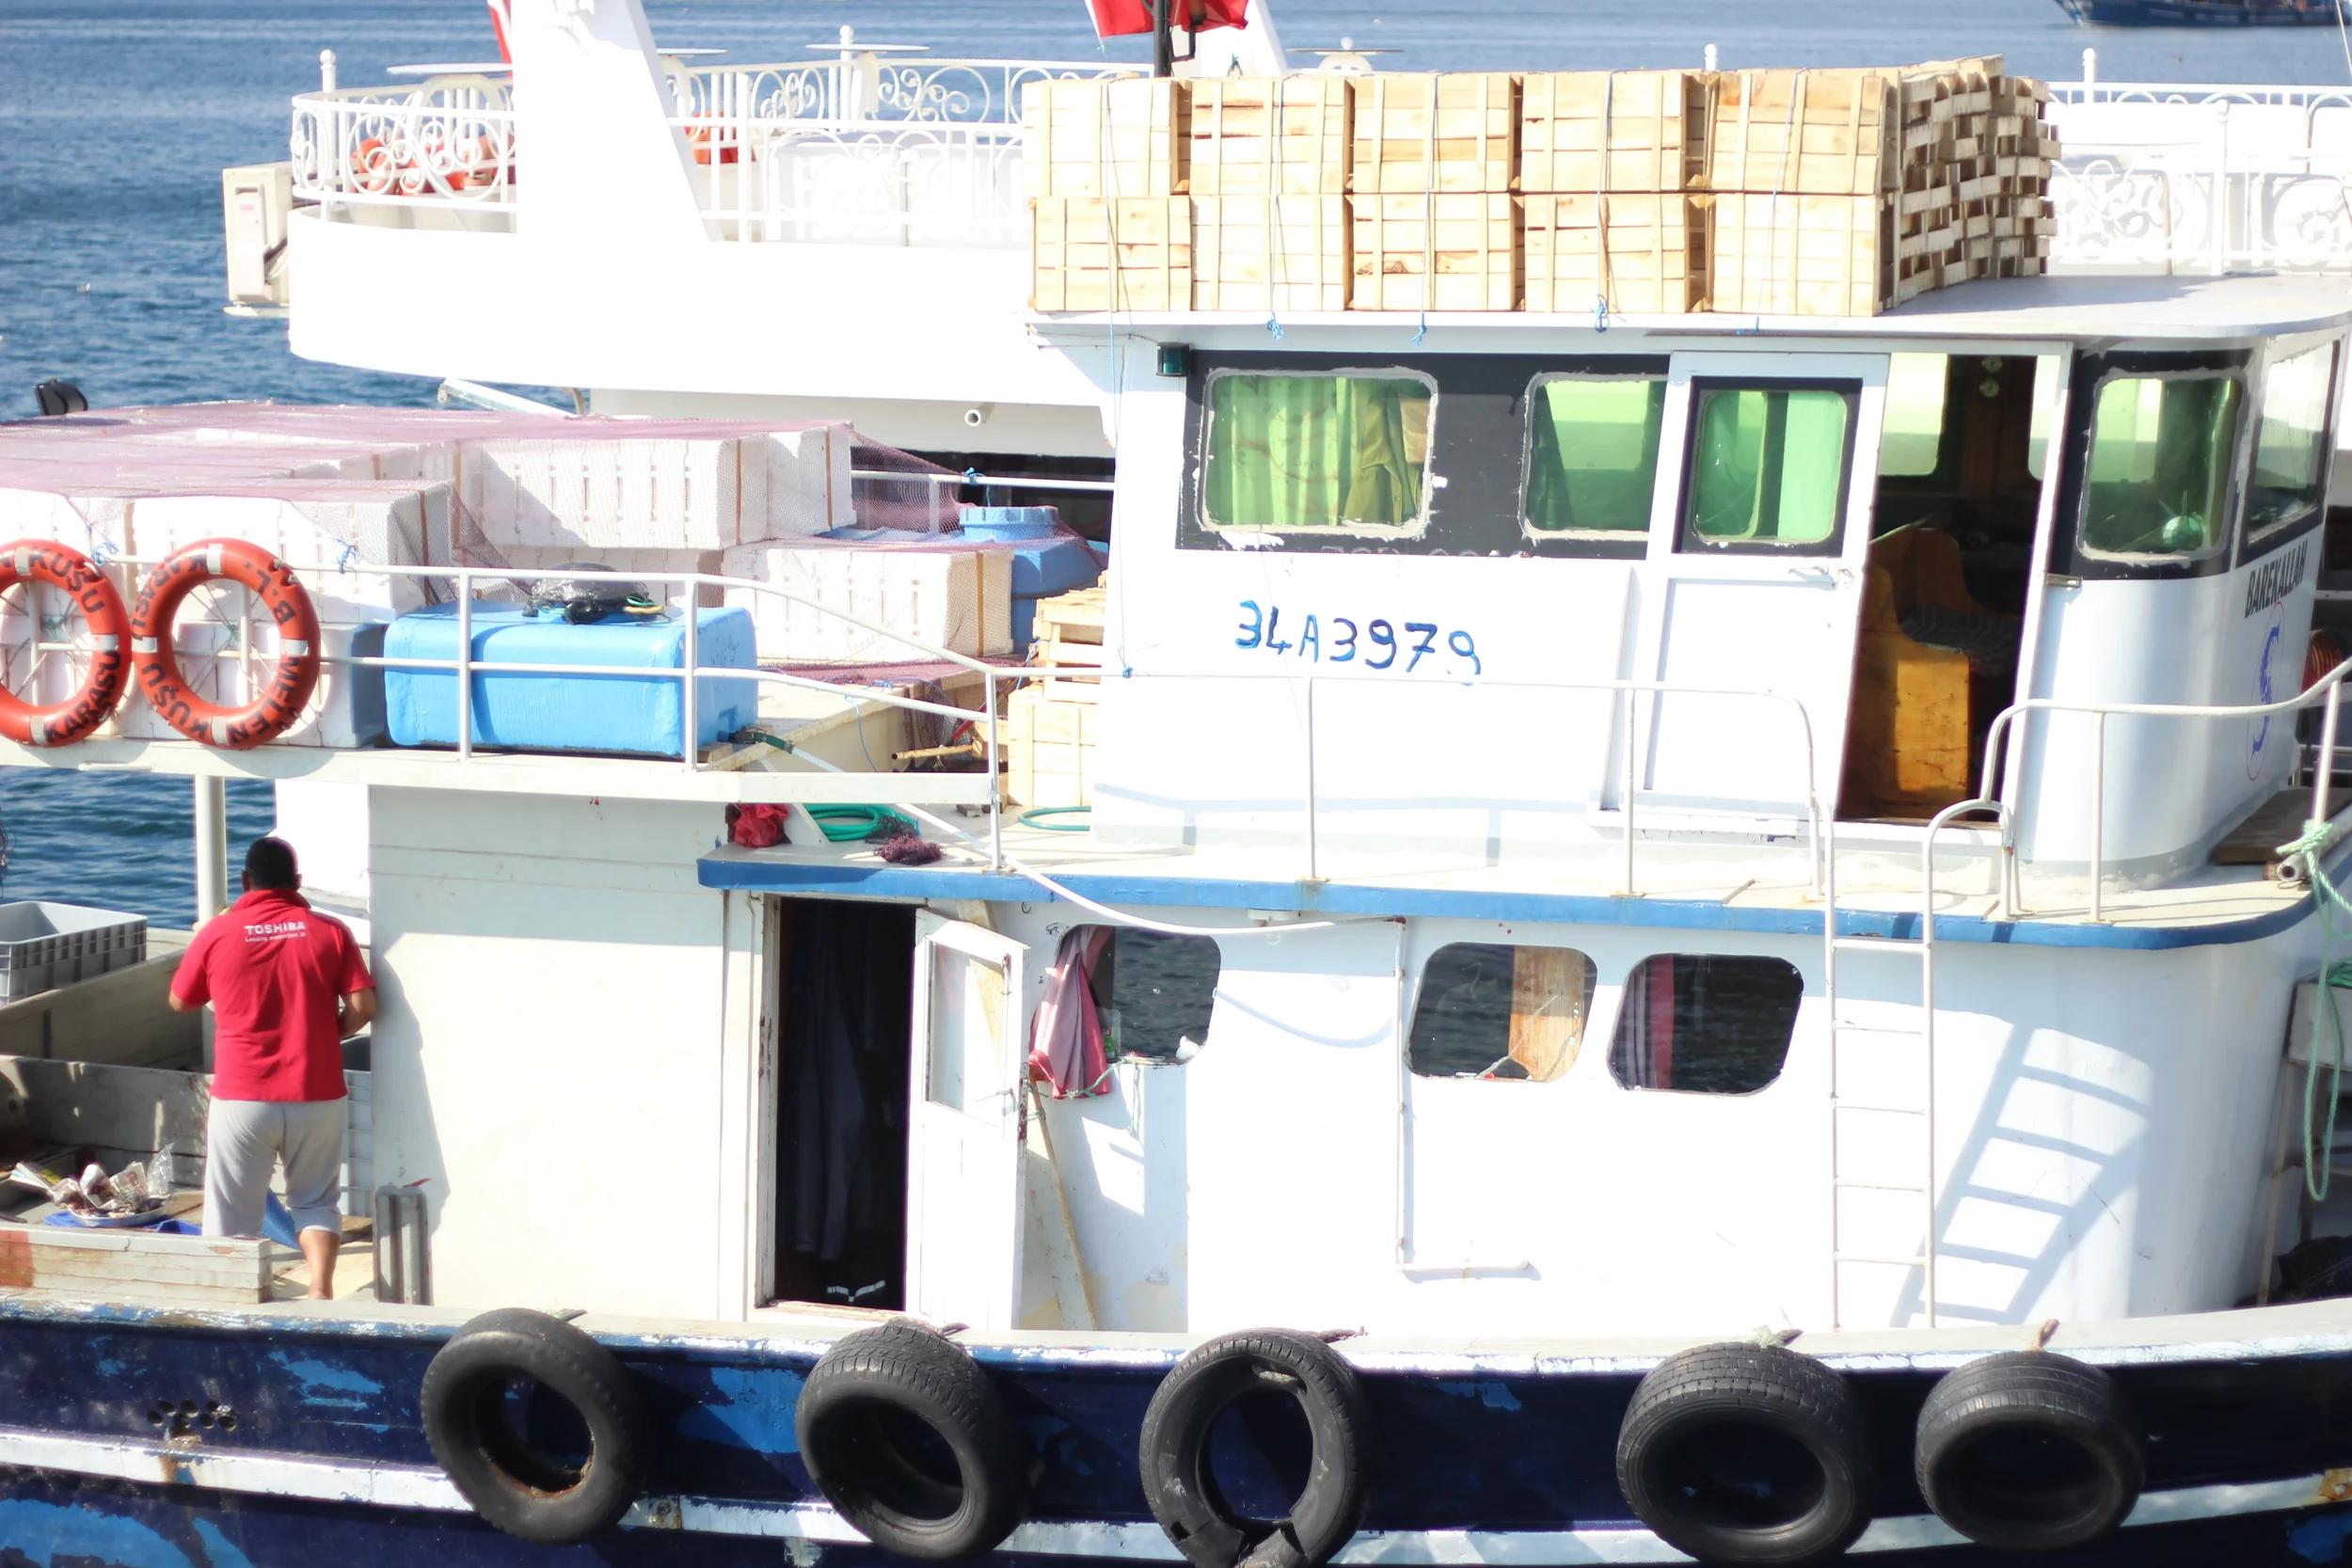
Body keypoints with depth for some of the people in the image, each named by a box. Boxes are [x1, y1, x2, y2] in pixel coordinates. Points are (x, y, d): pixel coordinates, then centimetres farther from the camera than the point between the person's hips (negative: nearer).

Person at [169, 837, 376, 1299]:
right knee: (316, 1200, 15)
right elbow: (363, 1005, -6)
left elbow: (179, 1001, 11)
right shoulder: (330, 932, 0)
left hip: (243, 1097, -1)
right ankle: (320, 1288, -3)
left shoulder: (218, 933, -3)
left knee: (232, 1211, 8)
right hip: (316, 1094, 1)